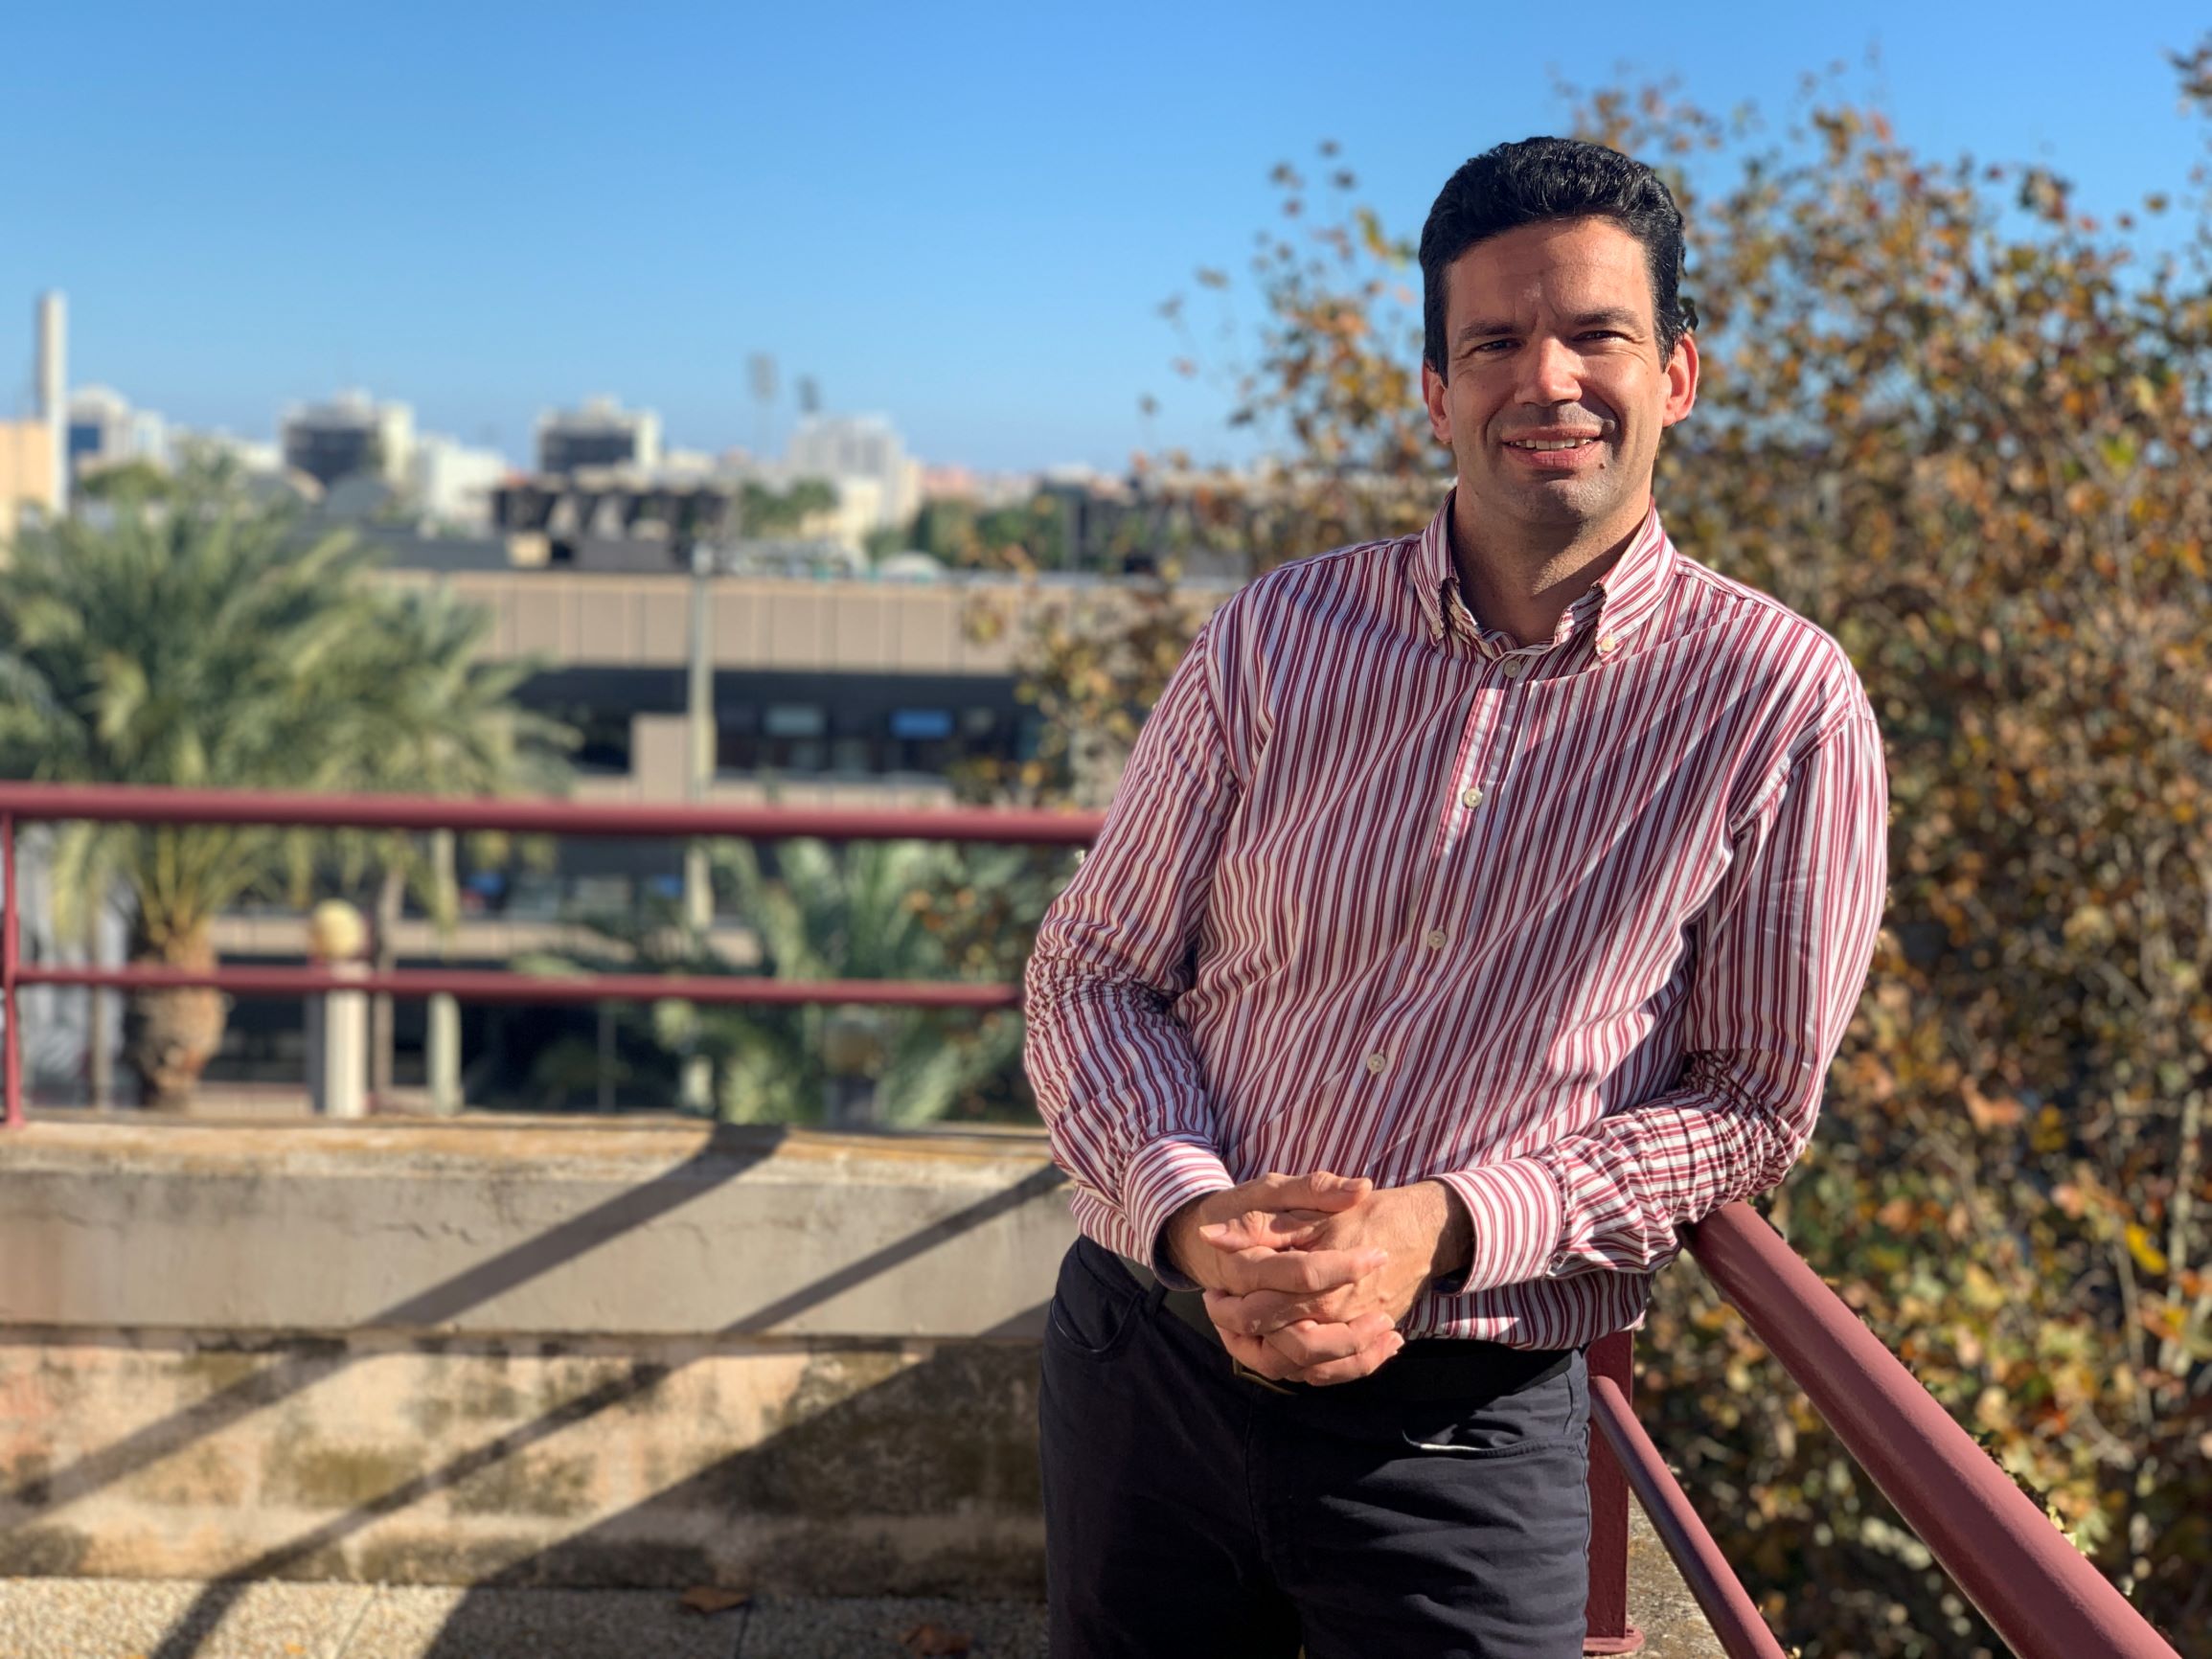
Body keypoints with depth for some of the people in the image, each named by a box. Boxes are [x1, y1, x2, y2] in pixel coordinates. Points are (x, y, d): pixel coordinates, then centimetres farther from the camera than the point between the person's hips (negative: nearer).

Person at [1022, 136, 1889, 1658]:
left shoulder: (1782, 706, -7)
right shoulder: (1278, 637, -1)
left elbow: (1753, 1102, -4)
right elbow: (1093, 973, 3)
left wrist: (1449, 1226, -18)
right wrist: (1190, 1216, -17)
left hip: (1465, 1427, -2)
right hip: (1151, 1351, 3)